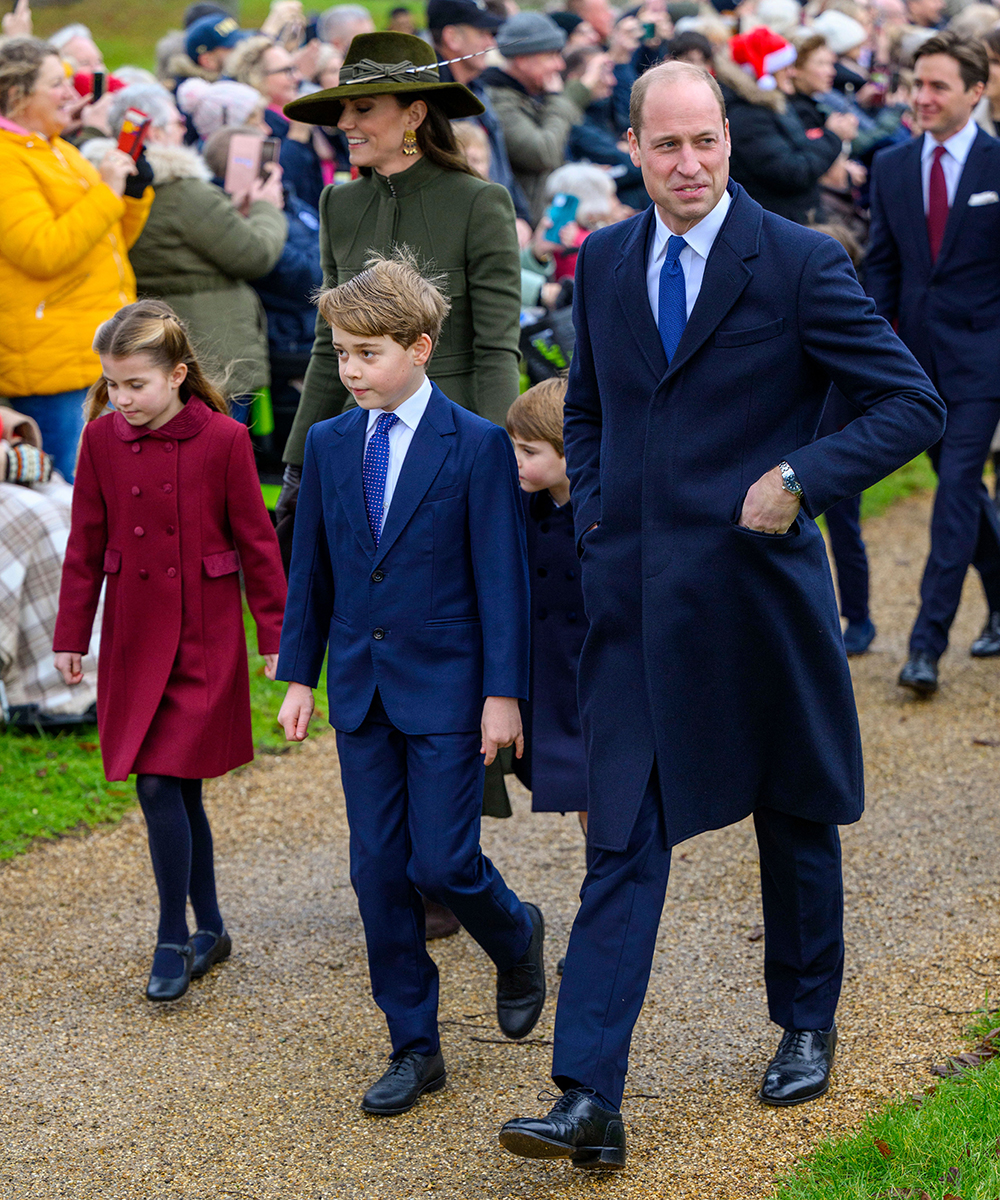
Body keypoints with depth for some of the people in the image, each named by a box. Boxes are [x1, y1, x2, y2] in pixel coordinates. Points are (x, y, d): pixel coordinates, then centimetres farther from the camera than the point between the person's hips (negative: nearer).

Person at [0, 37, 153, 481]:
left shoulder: (59, 152, 18)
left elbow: (113, 243, 23)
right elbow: (42, 252, -23)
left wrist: (135, 189, 6)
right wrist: (105, 192, -18)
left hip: (104, 357, 10)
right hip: (54, 364, -10)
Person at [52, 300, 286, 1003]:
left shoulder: (223, 440, -10)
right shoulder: (102, 438, 1)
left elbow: (256, 542, -3)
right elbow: (86, 545, 8)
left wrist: (276, 637, -2)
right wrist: (71, 636, 9)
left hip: (205, 637, -4)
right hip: (133, 635, 4)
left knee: (162, 782, -11)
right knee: (178, 791, 10)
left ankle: (174, 941, 2)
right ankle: (210, 929, 25)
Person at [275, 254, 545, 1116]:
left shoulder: (478, 446, -8)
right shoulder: (329, 445, 6)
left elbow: (501, 576, -8)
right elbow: (311, 570, 12)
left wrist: (503, 692, -11)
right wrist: (299, 675, 9)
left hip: (446, 688, -5)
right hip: (360, 688, 5)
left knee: (442, 864, -7)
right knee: (378, 871, 5)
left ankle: (517, 937, 27)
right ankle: (414, 1047, 15)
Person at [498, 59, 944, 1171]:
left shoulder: (800, 264, -9)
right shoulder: (603, 262, 6)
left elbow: (912, 404, -8)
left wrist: (803, 477, -19)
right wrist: (597, 514, 8)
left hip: (757, 590, -3)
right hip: (634, 600, 3)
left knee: (795, 822, 15)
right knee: (622, 844, -3)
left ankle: (806, 1025, 37)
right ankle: (589, 1103, -6)